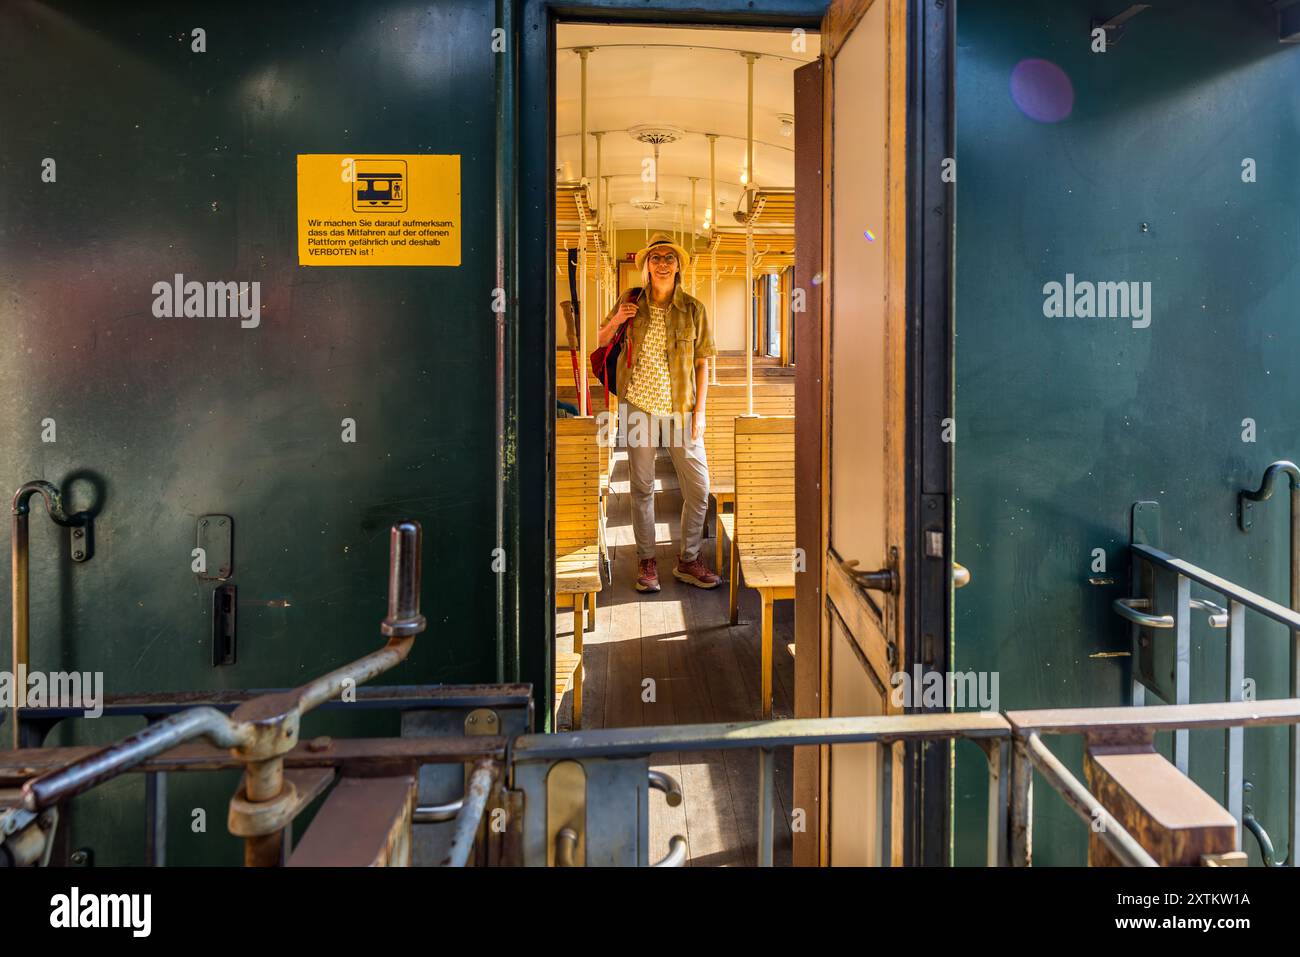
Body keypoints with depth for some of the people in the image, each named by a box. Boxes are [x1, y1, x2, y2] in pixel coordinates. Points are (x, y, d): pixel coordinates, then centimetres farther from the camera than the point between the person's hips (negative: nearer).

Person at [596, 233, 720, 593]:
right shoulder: (630, 301, 4)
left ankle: (688, 561, 16)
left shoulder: (694, 309, 2)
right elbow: (601, 342, 15)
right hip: (639, 407, 0)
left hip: (681, 410, 0)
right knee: (642, 488, 6)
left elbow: (702, 363, 4)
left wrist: (699, 411, -4)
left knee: (699, 488, 0)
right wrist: (615, 322, -7)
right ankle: (646, 561, 18)